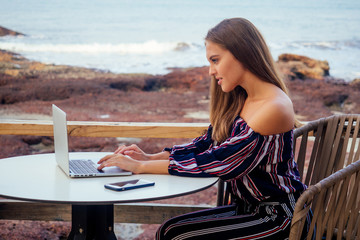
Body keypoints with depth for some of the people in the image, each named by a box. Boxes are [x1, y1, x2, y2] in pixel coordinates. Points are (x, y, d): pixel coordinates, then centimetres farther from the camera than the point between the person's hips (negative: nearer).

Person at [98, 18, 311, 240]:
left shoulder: (275, 108, -22)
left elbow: (217, 161, -23)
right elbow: (207, 143, 10)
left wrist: (141, 167, -18)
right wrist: (151, 157, -5)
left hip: (279, 220, -8)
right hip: (250, 208, 8)